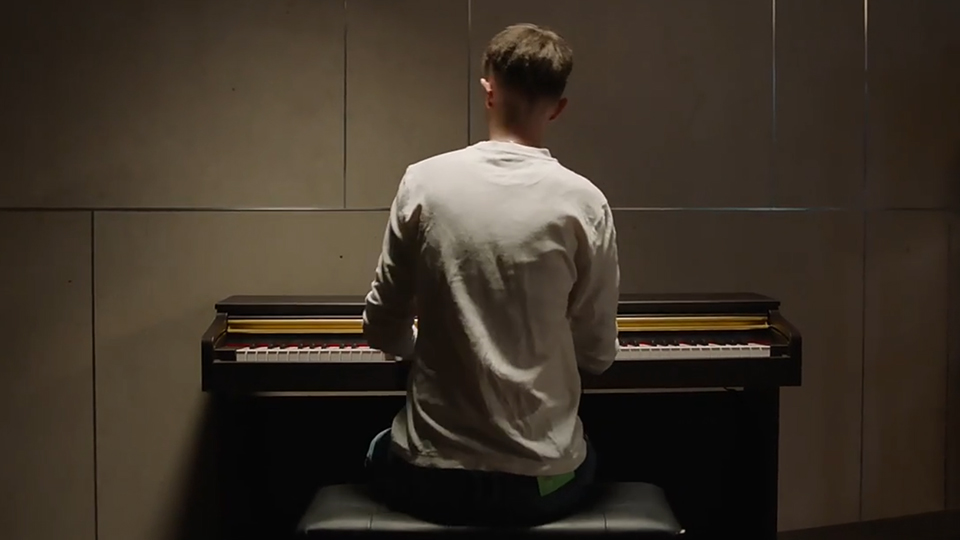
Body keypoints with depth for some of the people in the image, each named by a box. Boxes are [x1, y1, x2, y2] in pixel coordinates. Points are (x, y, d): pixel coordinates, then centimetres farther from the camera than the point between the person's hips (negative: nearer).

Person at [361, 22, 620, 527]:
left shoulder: (423, 182, -8)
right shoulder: (584, 202, -9)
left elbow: (383, 330, -1)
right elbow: (598, 354, -2)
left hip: (431, 478, 0)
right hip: (543, 481, 0)